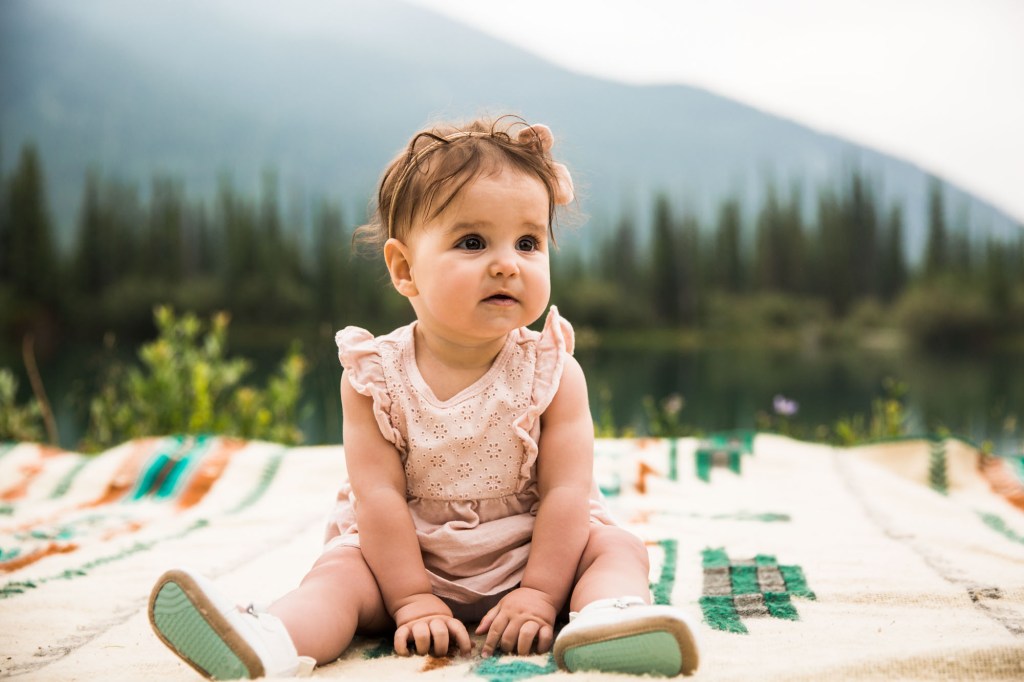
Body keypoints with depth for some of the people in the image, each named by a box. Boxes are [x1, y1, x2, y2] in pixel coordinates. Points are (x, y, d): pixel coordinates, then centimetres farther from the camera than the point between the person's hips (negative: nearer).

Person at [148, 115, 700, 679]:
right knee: (341, 568, -22)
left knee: (616, 546, -17)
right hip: (410, 558, -1)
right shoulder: (376, 376, -12)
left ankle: (609, 614, -46)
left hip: (529, 551, 1)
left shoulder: (552, 372, -11)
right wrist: (411, 601, -19)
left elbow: (565, 491, -13)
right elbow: (380, 494, -14)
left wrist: (539, 594, -20)